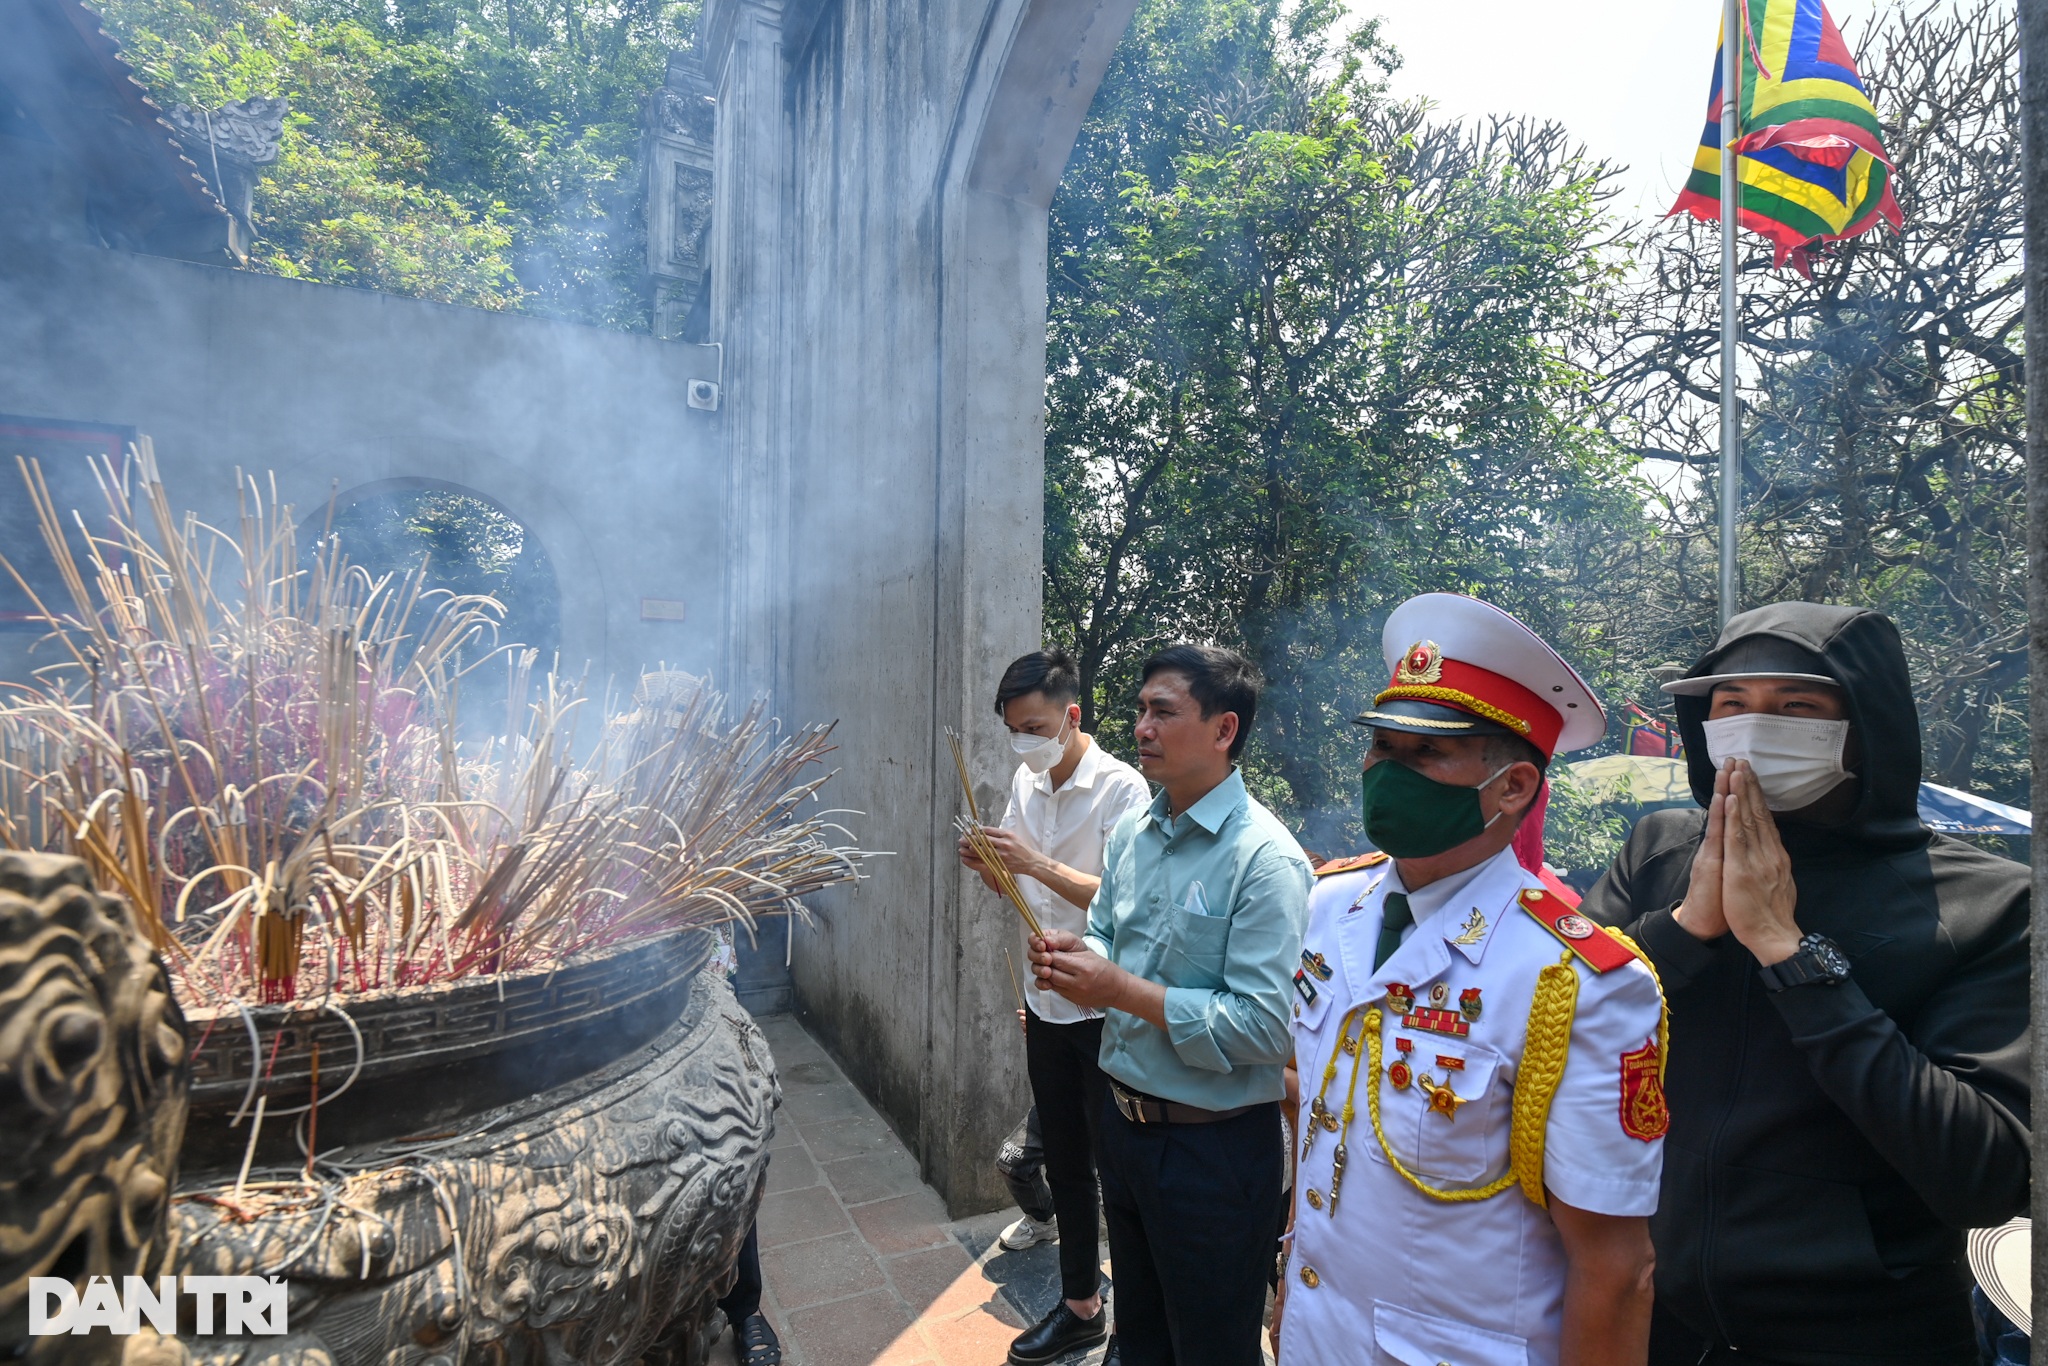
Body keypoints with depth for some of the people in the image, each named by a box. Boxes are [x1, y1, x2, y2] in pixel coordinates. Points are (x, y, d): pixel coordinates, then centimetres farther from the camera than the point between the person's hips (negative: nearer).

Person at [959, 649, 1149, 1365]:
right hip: (1045, 1003, 7)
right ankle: (1080, 1305, 38)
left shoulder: (1121, 787, -17)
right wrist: (987, 866, -7)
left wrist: (1037, 863, -27)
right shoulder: (1025, 781, 4)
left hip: (1103, 1010, -6)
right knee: (1064, 1161, 19)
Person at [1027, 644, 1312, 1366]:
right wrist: (1073, 955, -10)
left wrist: (1124, 991, -26)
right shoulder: (1132, 833, 2)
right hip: (1125, 1119, 7)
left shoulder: (1265, 858, -23)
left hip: (1215, 1148, -7)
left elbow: (1264, 1025, -27)